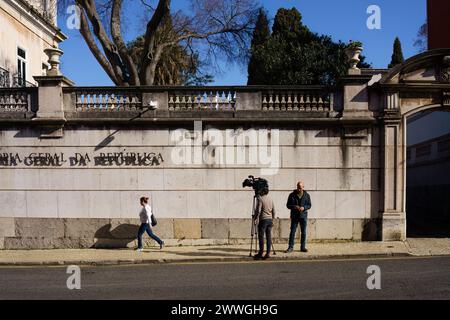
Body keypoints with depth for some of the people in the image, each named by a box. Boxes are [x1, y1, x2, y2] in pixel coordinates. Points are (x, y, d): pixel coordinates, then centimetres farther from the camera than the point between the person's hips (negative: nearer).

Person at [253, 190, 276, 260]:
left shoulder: (260, 198, -9)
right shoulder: (270, 199, 11)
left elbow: (258, 210, -13)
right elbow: (273, 211, 13)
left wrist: (255, 217, 2)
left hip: (263, 219, -6)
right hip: (270, 219, 6)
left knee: (261, 236, -1)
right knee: (269, 236, 7)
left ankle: (261, 253, 0)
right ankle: (268, 253, 5)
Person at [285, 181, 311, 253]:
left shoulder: (307, 195, 4)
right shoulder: (292, 195, 2)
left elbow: (309, 205, 6)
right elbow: (288, 205, 3)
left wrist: (304, 207, -15)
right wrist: (294, 207, -16)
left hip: (303, 216, 1)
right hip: (294, 216, -1)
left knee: (303, 232, 5)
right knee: (292, 232, -2)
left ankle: (303, 247, 15)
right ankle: (290, 247, 4)